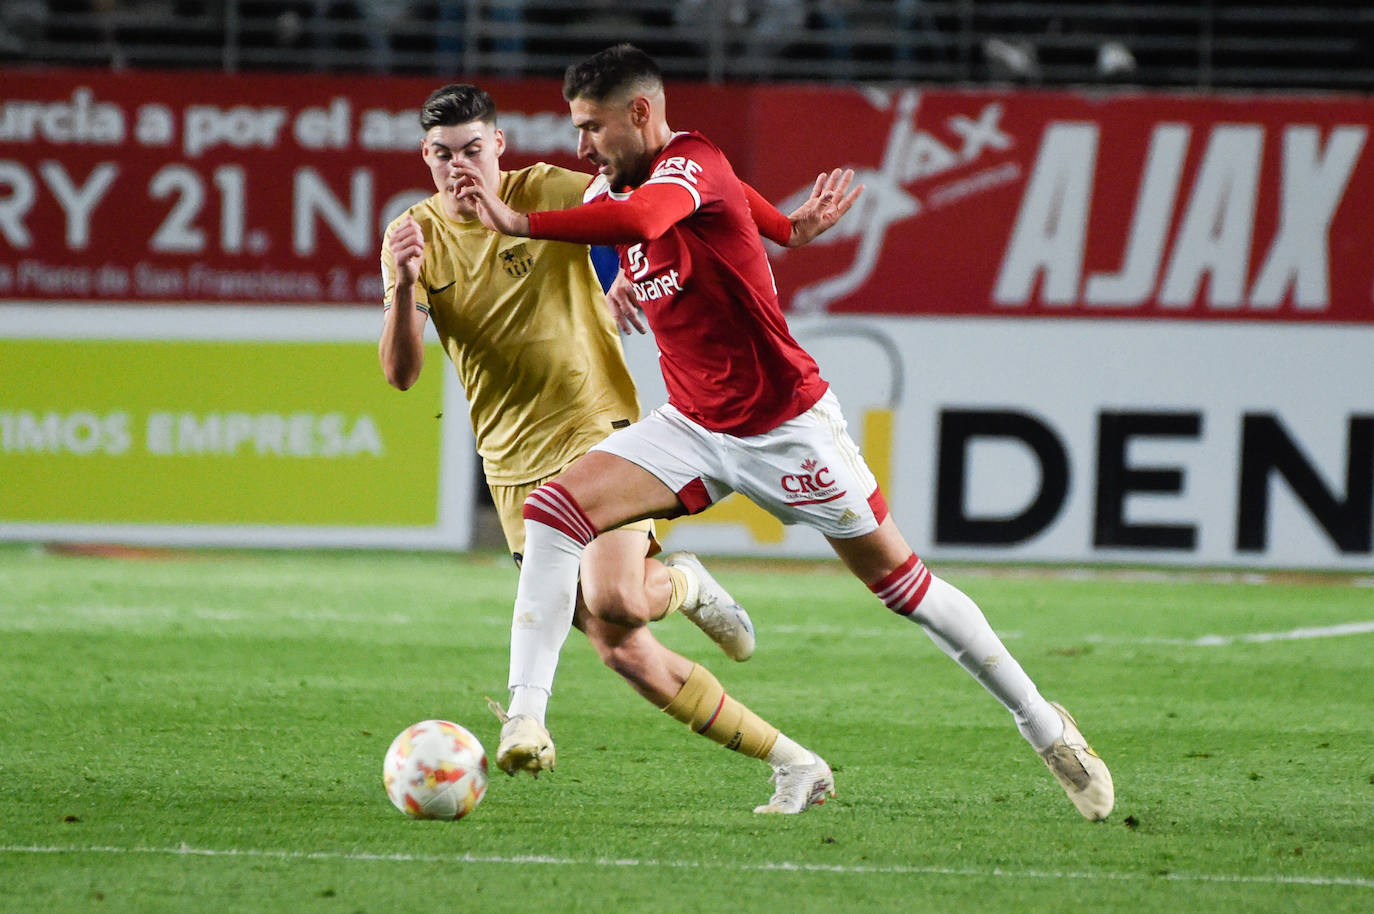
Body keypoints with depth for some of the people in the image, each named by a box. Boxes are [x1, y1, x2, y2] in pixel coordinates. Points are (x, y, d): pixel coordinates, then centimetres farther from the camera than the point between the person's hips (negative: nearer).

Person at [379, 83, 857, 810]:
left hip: (596, 430, -3)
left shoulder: (550, 195, -7)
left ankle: (683, 583, 10)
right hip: (515, 463, 3)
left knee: (614, 605, -27)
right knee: (619, 650, -2)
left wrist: (781, 228, -13)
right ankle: (787, 757, 12)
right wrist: (405, 287, -26)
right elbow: (400, 372, -7)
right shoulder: (413, 237, 0)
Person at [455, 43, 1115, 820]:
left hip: (786, 426, -7)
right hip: (693, 429, 7)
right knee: (553, 508, -16)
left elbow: (640, 220, -44)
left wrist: (521, 222, -47)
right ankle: (526, 719, -20)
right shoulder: (618, 187, 4)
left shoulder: (693, 164, -20)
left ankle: (1048, 732, 19)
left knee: (900, 581, 3)